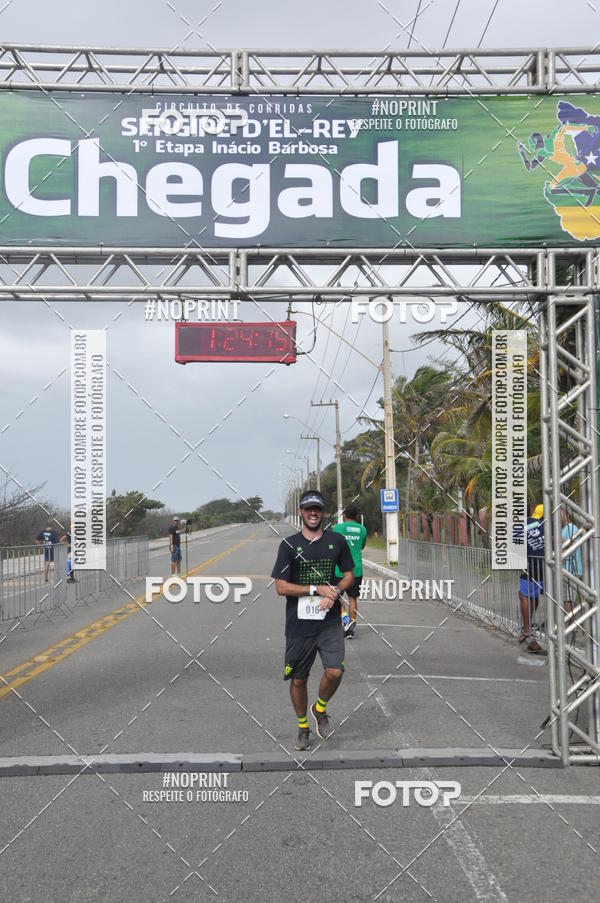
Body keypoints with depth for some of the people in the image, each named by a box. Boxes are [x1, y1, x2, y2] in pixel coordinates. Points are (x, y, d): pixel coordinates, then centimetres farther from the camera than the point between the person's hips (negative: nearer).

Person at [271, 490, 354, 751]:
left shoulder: (337, 541, 5)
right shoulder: (289, 545, -2)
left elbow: (349, 575, 14)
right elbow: (281, 587, -5)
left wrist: (335, 592, -7)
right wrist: (317, 589, -13)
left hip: (330, 622, 1)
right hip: (298, 624, -1)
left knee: (334, 672, -13)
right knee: (298, 679, 7)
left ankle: (320, 709, 18)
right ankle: (303, 727, 30)